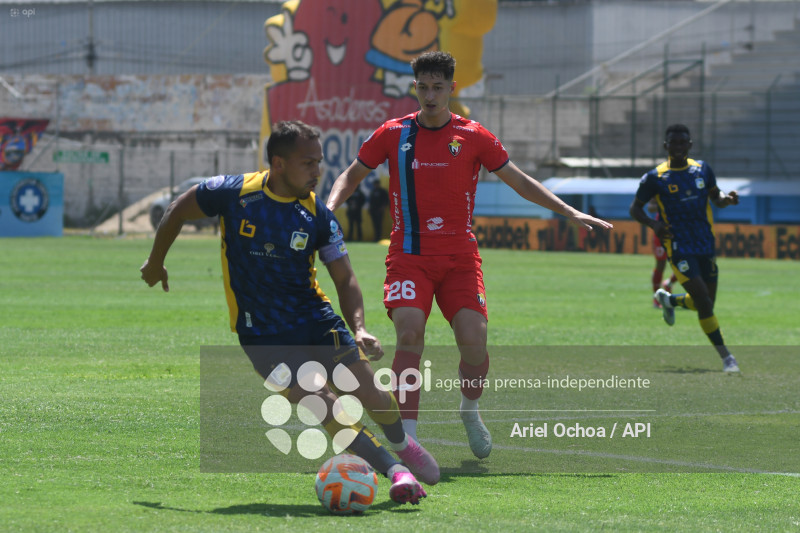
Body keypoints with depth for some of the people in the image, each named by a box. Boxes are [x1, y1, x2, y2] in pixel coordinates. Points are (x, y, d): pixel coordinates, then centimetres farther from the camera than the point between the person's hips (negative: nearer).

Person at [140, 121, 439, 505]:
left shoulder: (318, 216, -6)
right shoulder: (233, 193, -13)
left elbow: (344, 278, -2)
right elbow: (178, 211, 5)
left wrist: (358, 328, -19)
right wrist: (156, 263, 17)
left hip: (314, 317, 3)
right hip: (261, 333, -2)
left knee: (369, 393, -6)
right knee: (320, 403, -20)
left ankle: (402, 443, 27)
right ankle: (395, 471, -11)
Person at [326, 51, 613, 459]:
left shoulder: (473, 137, 3)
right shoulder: (393, 134, 3)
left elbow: (518, 181, 11)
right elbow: (352, 175, 14)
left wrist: (569, 212, 5)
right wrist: (328, 209, -5)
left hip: (459, 256, 0)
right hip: (409, 254, 0)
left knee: (473, 340, -13)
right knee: (409, 335, -20)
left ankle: (470, 411, 19)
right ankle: (407, 438, -15)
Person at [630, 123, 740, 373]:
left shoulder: (702, 169, 7)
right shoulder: (655, 178, -4)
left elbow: (715, 197, 17)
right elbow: (635, 208, 3)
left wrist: (727, 199, -7)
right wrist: (653, 224, -16)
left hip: (705, 244, 5)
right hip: (679, 247, -5)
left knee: (707, 302, 11)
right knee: (703, 301, -14)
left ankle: (668, 300, 42)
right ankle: (726, 357, -8)